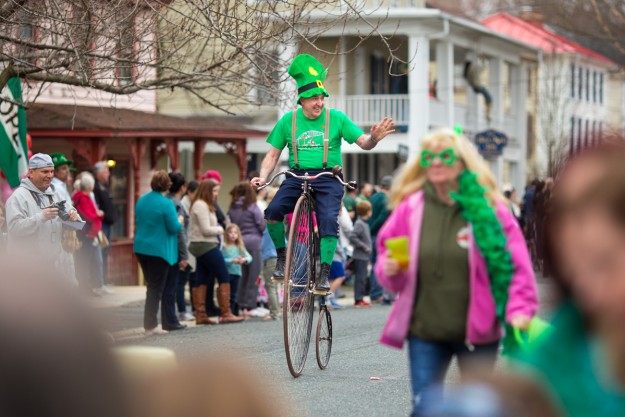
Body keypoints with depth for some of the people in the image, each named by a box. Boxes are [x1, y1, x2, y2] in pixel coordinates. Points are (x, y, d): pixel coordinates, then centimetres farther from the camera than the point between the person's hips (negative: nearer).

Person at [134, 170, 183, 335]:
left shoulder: (141, 200, 7)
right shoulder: (166, 204, -15)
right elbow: (174, 228, -14)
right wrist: (180, 221, 5)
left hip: (141, 248, 7)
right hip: (159, 250, -7)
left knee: (152, 286, 17)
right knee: (156, 288, 0)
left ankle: (150, 323, 19)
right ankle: (150, 326, 2)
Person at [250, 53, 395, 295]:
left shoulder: (336, 118, 3)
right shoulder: (288, 121, 6)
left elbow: (363, 143, 1)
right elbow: (273, 155, 11)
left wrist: (374, 138, -23)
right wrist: (263, 177, -7)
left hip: (328, 178, -1)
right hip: (297, 176, 1)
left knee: (328, 219, -25)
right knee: (273, 211, -23)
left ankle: (324, 274, -17)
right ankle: (282, 255, 1)